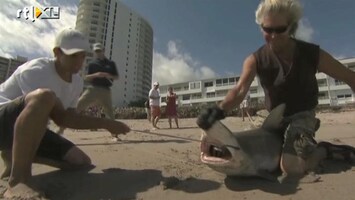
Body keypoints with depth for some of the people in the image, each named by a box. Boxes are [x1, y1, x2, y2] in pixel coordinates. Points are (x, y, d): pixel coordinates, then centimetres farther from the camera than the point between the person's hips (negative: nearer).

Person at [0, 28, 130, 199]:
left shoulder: (77, 82, -1)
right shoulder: (35, 71, -24)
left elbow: (68, 117, 1)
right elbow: (60, 118, -29)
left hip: (30, 128, 8)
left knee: (82, 162, -1)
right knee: (45, 96, -40)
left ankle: (17, 155, 10)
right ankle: (17, 180, -32)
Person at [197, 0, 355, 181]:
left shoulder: (312, 54, -19)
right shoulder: (255, 60, -18)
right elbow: (240, 89, -33)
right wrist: (219, 110, -53)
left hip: (302, 114, -3)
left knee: (290, 168, -26)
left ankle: (323, 149, 7)